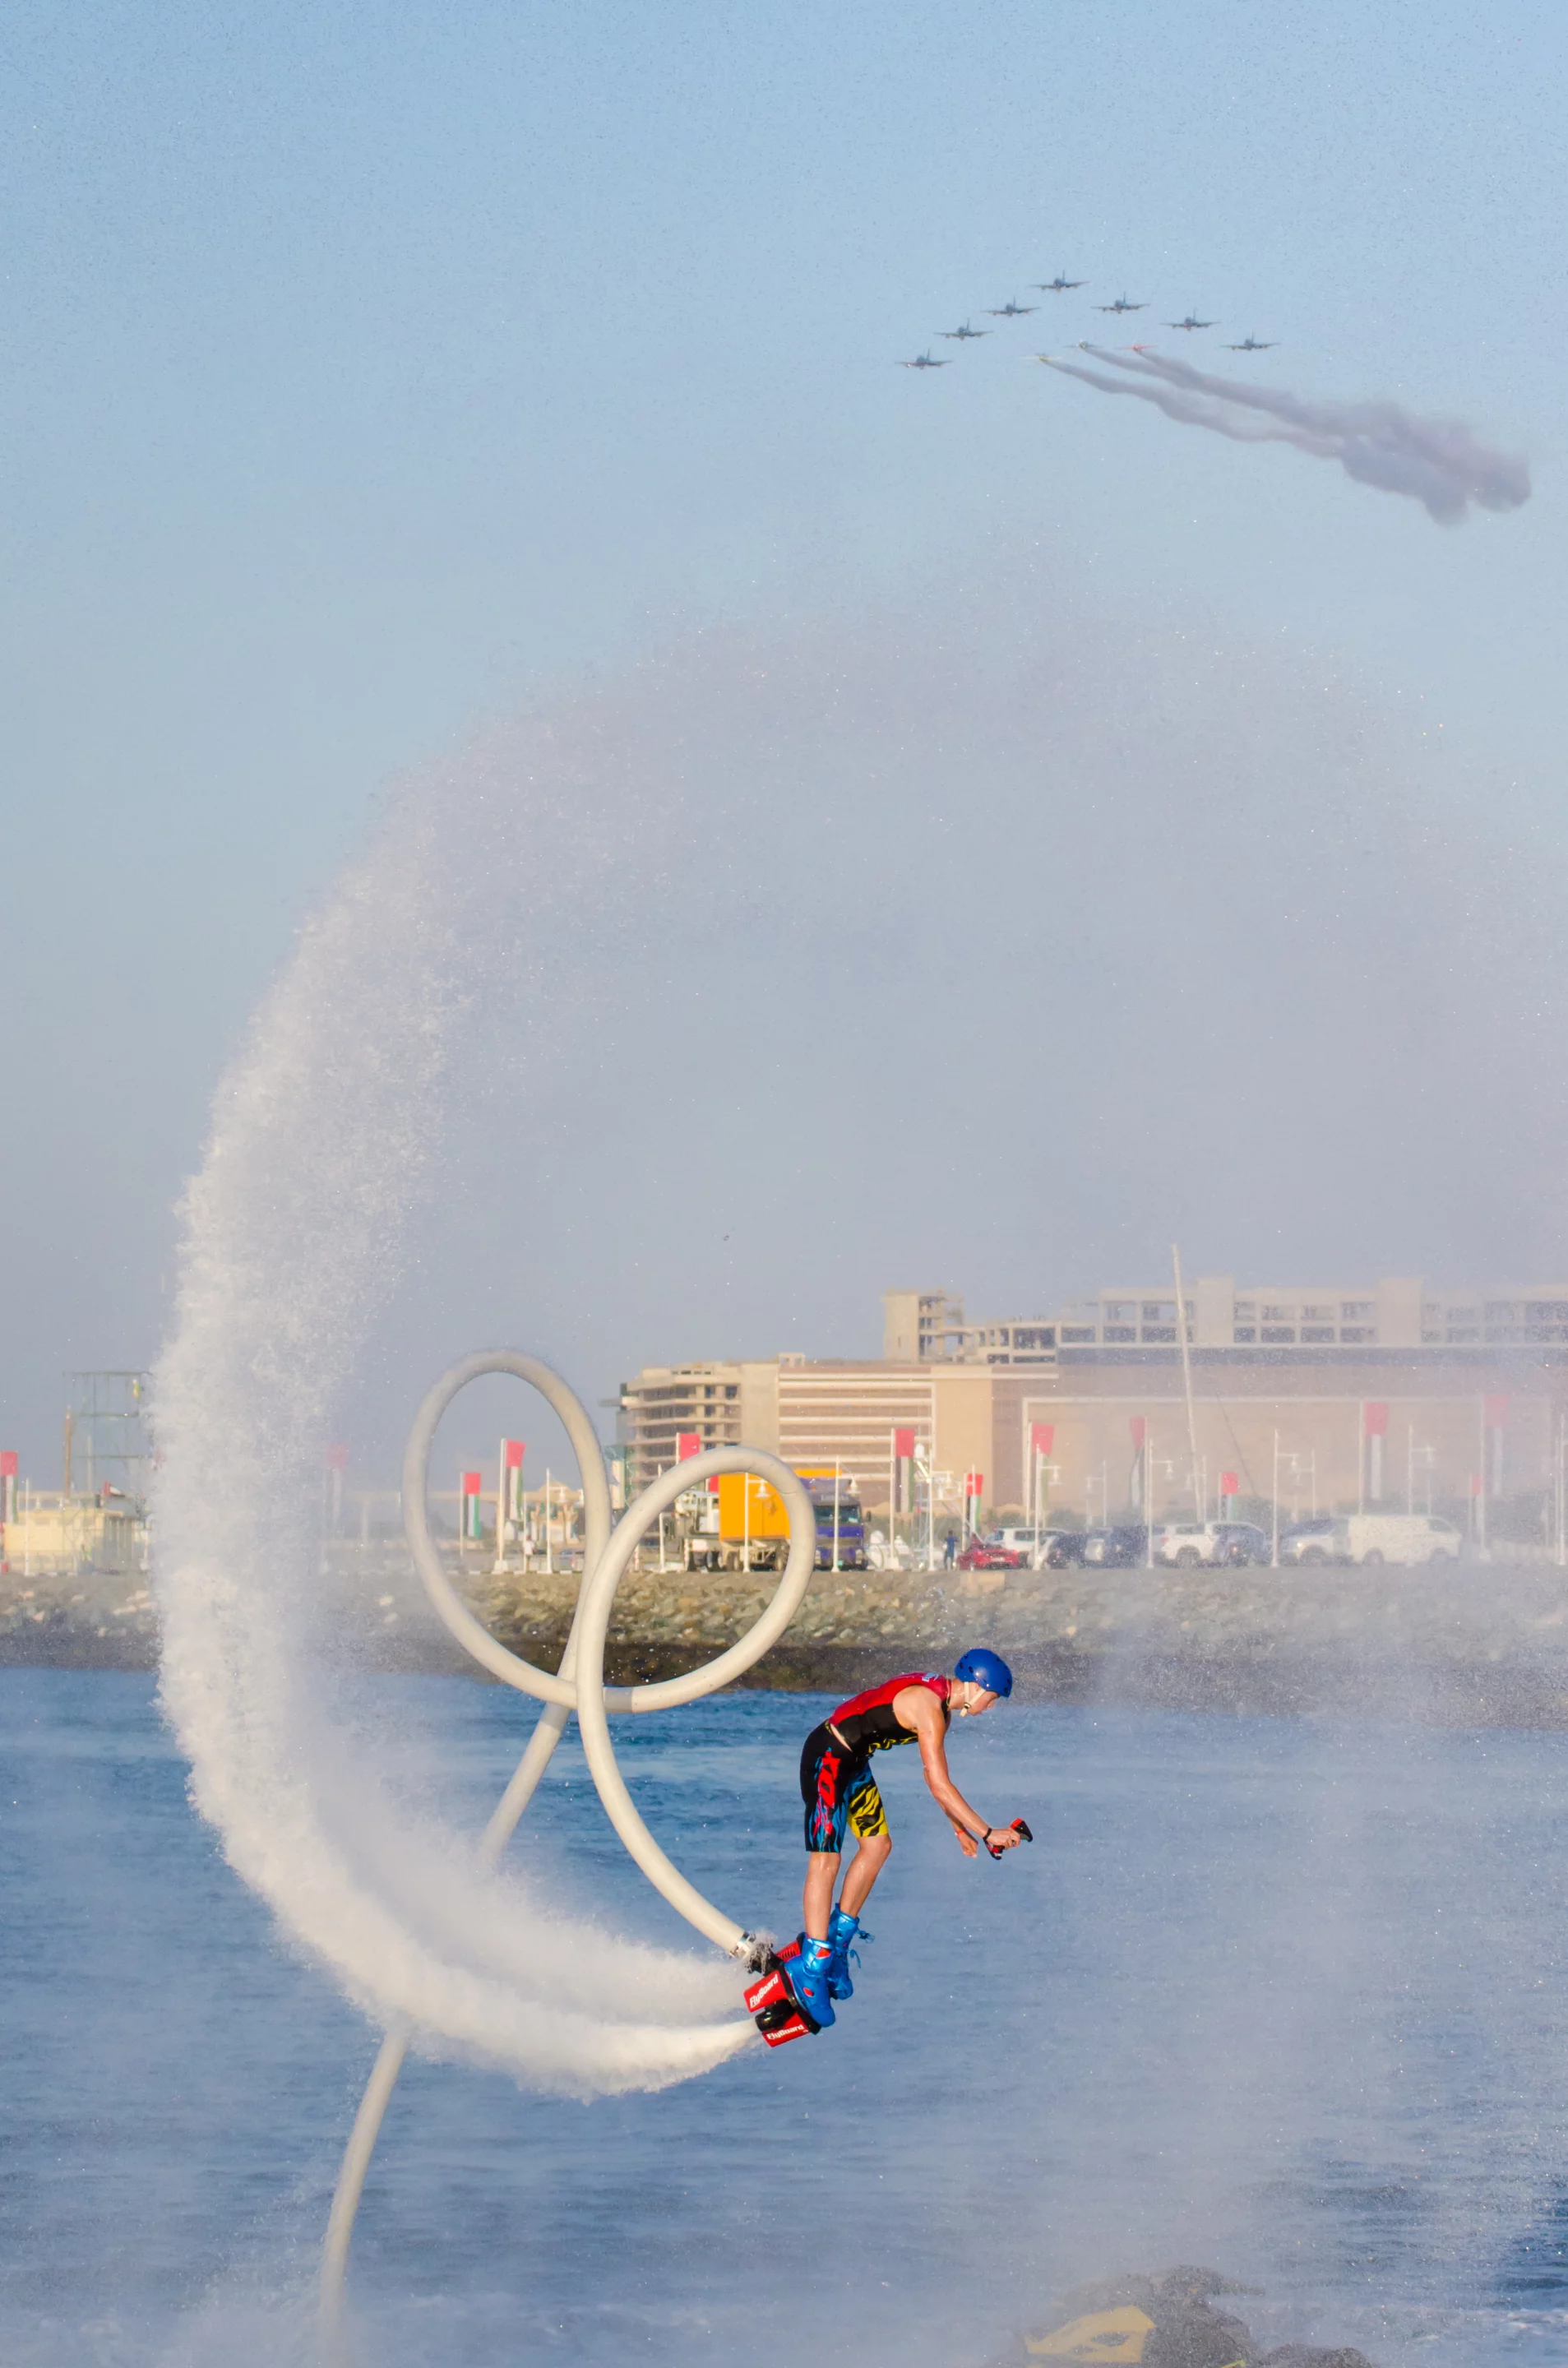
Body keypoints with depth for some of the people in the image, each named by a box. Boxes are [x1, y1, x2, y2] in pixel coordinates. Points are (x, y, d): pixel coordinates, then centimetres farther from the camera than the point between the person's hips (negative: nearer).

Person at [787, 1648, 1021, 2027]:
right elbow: (939, 1784, -26)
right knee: (825, 1860, -13)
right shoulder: (929, 1709, -23)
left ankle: (837, 1938, 22)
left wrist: (959, 1828, 20)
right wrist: (987, 1832, -22)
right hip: (828, 1758, -10)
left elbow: (933, 1774, 19)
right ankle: (812, 1963, -14)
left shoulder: (940, 1700, 8)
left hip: (853, 1761, 10)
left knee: (877, 1844, 12)